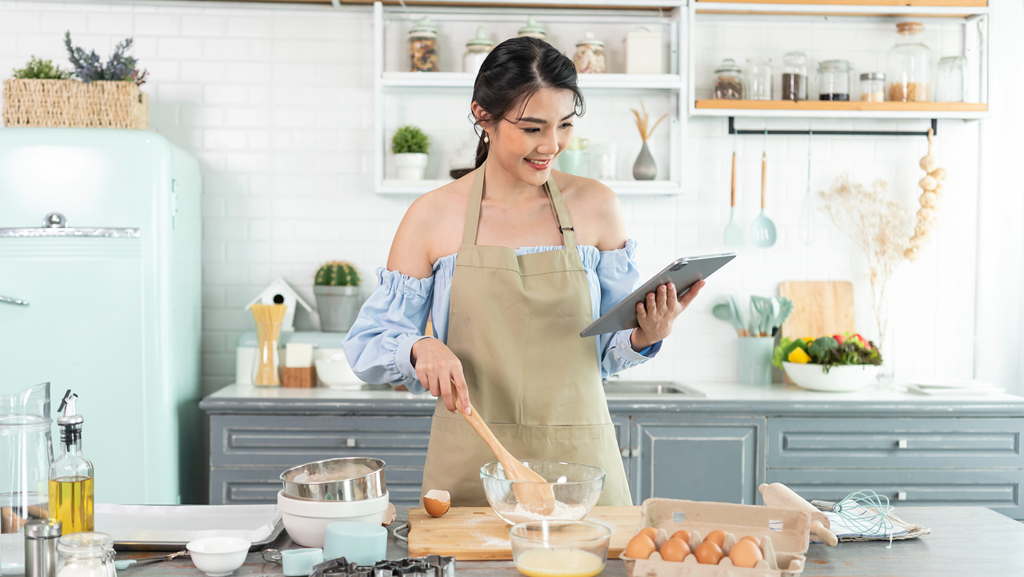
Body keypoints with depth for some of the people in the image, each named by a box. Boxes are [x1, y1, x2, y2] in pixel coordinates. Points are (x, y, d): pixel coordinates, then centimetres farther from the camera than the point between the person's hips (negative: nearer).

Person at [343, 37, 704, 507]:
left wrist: (646, 336, -11)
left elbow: (607, 351, 10)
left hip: (581, 463, 1)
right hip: (469, 467, -1)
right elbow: (366, 345, 2)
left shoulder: (596, 207, 2)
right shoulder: (432, 217, -3)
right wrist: (420, 349, -18)